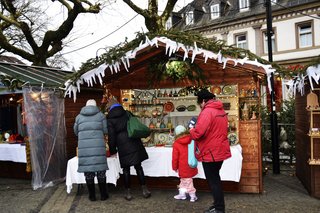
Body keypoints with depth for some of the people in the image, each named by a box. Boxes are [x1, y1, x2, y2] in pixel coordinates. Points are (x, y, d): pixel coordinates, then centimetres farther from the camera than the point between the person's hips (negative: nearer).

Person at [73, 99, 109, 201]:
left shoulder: (79, 117, 11)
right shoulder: (101, 115, 5)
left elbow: (76, 131, 20)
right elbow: (105, 131, 5)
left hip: (84, 147, 1)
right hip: (98, 147, -1)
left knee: (88, 172, 8)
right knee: (101, 171, 7)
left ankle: (92, 196, 16)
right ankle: (103, 195, 15)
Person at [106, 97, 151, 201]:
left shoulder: (110, 119, -3)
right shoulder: (127, 114, 8)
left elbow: (111, 136, -3)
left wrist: (112, 150, 8)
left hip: (123, 147, -3)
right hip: (135, 144, 3)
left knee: (126, 169, 7)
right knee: (138, 166, 10)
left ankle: (128, 192, 12)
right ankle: (144, 189, 13)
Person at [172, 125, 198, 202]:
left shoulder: (176, 144, -12)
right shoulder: (191, 140, -3)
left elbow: (175, 157, -8)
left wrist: (174, 167, 4)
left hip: (183, 167, -5)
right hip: (191, 166, 5)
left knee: (187, 181, 6)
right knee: (183, 180, 19)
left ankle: (193, 196, 13)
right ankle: (182, 194, 25)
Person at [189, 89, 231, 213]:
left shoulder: (207, 111, -19)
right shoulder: (221, 111, 11)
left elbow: (198, 133, -27)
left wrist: (191, 131, -5)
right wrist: (195, 130, 13)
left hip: (210, 153, -9)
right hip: (219, 151, 9)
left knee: (213, 181, 3)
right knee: (215, 179, 20)